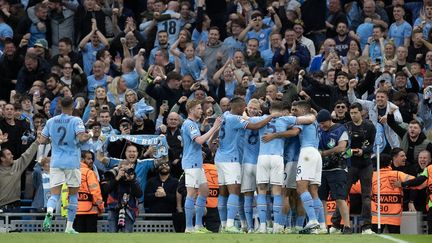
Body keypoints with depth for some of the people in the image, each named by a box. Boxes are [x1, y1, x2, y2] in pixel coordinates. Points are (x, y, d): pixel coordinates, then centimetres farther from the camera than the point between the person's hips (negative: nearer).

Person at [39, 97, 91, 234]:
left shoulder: (51, 121, 6)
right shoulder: (76, 121, -6)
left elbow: (42, 140, 8)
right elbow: (81, 138, -19)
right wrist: (89, 135, 1)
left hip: (56, 162, 2)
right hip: (72, 162, -2)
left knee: (54, 194, -3)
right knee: (73, 195, 11)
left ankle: (49, 212, -35)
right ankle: (69, 227, 11)